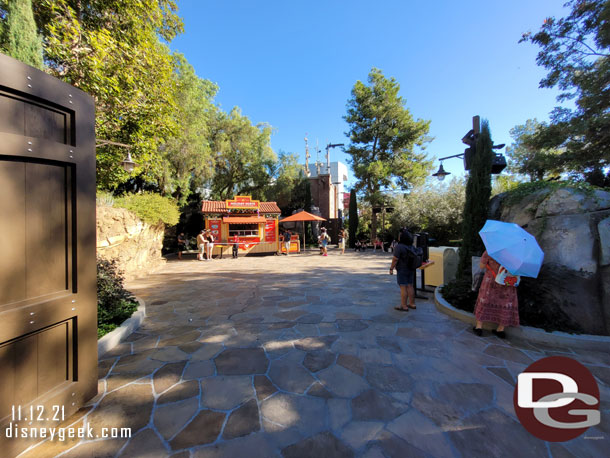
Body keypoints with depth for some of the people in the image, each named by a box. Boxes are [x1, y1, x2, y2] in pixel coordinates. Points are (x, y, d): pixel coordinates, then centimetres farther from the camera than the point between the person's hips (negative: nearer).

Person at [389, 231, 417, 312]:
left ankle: (404, 306, 1)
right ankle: (412, 304, 20)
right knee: (410, 286, 13)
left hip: (402, 270, -8)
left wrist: (391, 269, -12)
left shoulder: (399, 247, -19)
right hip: (410, 270, 8)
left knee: (403, 287, -3)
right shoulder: (411, 246, 5)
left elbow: (395, 259, -20)